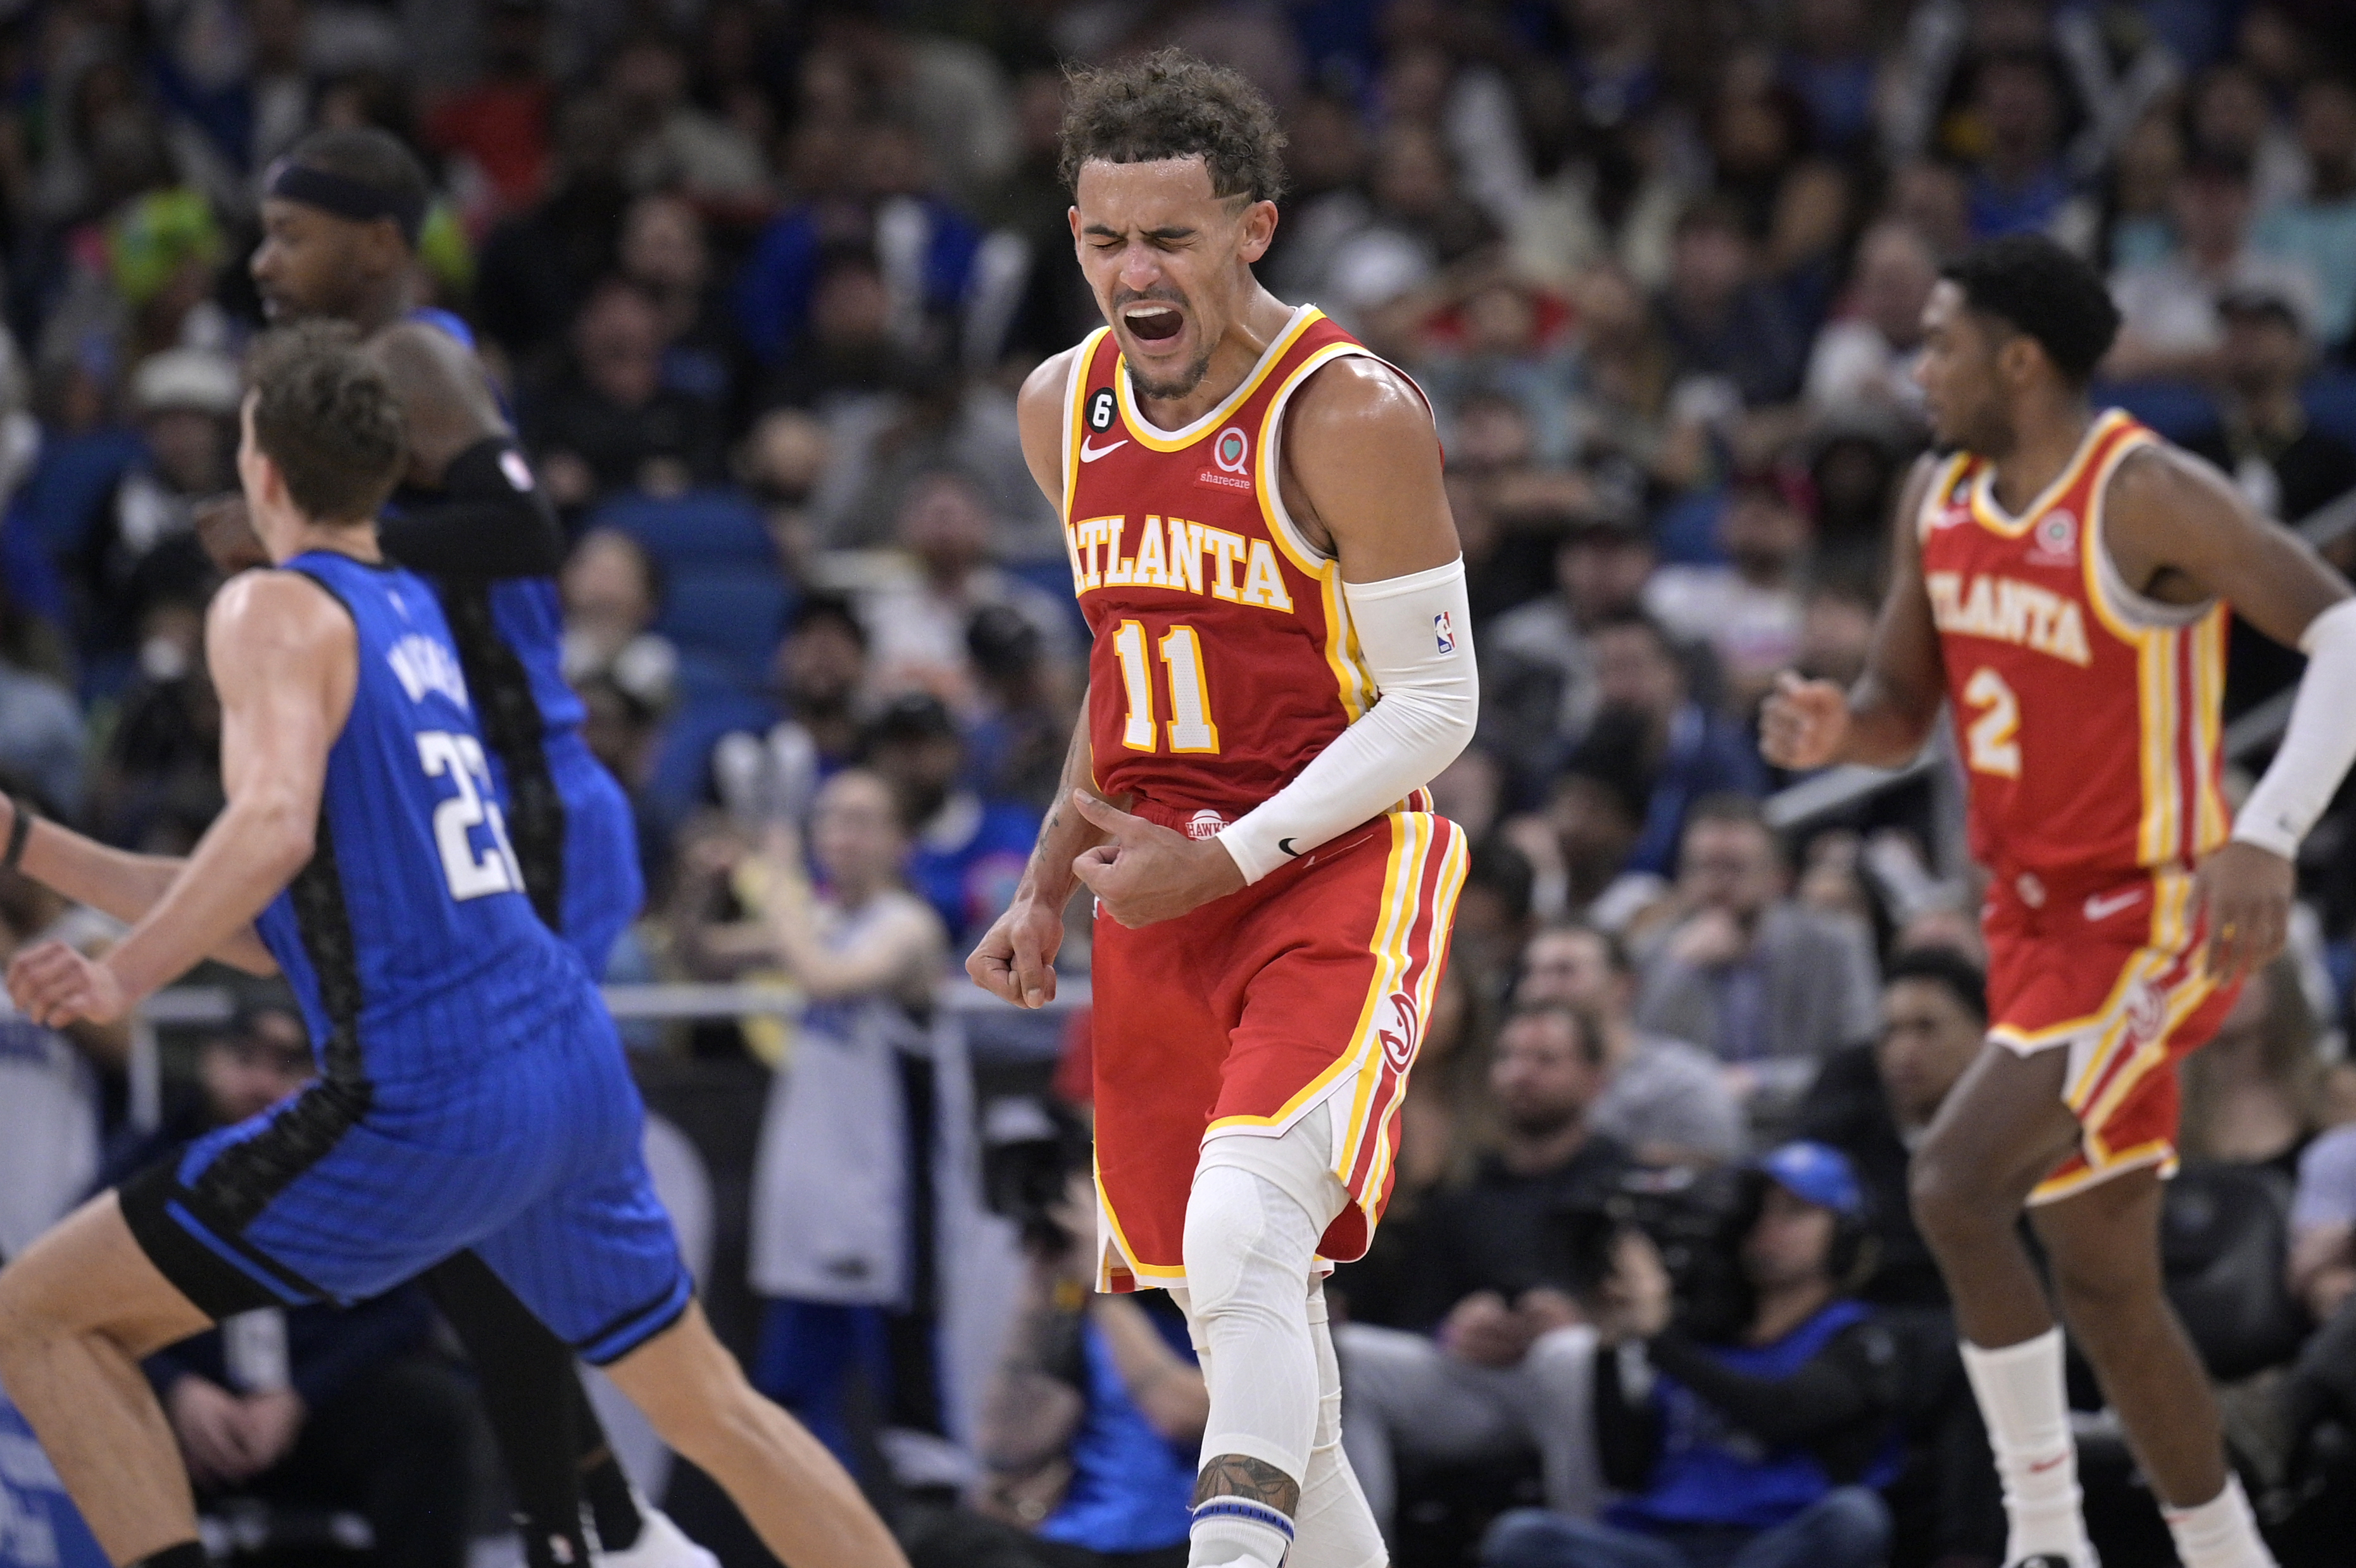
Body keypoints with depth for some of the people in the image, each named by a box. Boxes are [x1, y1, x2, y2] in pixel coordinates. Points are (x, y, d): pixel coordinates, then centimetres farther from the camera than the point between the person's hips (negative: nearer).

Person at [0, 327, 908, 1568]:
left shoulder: (275, 611, -6)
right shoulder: (413, 613, 20)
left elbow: (272, 828, -27)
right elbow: (276, 928, 24)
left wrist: (118, 983, -21)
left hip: (425, 1110, -8)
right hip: (573, 1063, 8)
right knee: (712, 1408, 23)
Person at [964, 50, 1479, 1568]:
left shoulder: (1350, 418, -15)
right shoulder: (1064, 411, 7)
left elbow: (1432, 706, -13)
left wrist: (1226, 861, -19)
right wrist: (1051, 888, 15)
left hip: (1334, 872, -7)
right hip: (1161, 881, 7)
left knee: (1246, 1245, -26)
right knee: (1238, 1324, 9)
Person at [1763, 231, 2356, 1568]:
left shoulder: (2145, 498, -19)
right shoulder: (1939, 501, 5)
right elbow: (1906, 706, 17)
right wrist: (1836, 730, -8)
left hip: (2150, 919, -9)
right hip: (2038, 916, 9)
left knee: (1957, 1182, -22)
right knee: (2102, 1278, 12)